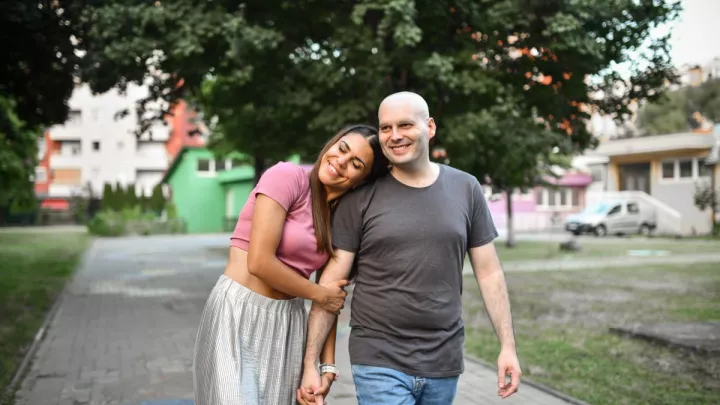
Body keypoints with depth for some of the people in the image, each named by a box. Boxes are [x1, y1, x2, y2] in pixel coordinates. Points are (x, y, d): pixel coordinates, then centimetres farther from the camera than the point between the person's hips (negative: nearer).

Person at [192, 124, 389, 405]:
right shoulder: (287, 176, -13)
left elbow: (331, 299, 10)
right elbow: (259, 262, -19)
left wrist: (327, 365, 4)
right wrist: (319, 294, -8)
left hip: (287, 323, 6)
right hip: (238, 315, -6)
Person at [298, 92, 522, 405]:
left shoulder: (465, 189, 3)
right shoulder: (360, 197, -4)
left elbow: (489, 272, 6)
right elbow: (332, 281, -3)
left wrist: (507, 345, 1)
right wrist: (311, 362, -6)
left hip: (444, 362, 3)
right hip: (379, 361, -3)